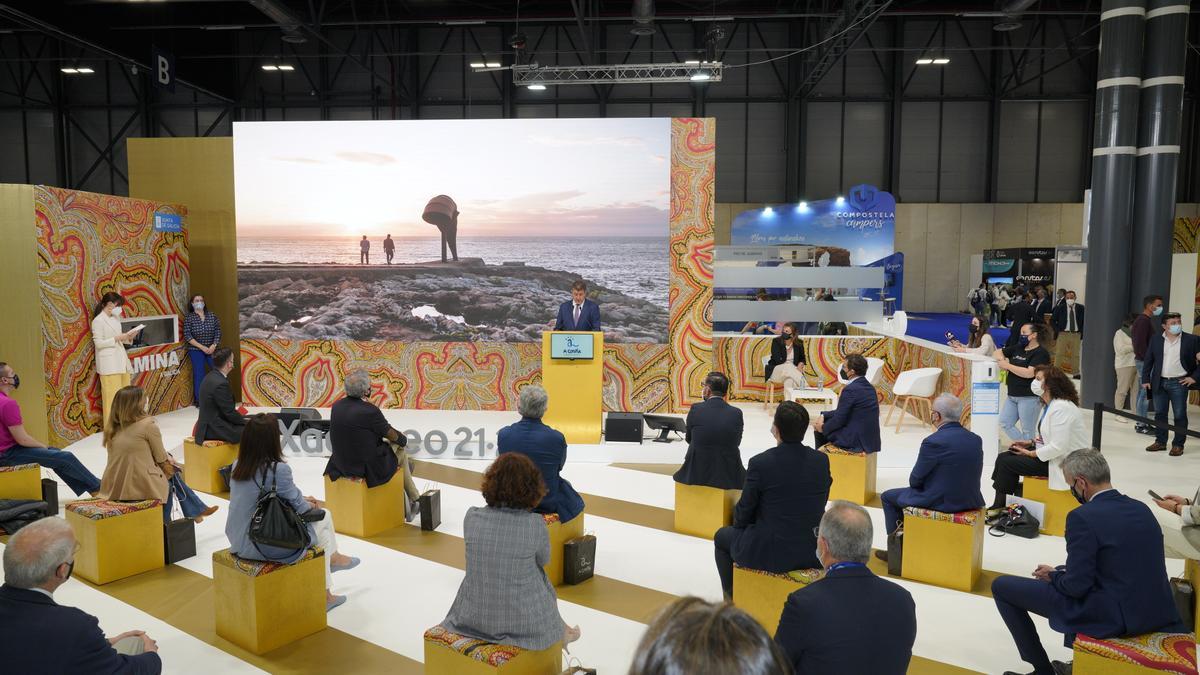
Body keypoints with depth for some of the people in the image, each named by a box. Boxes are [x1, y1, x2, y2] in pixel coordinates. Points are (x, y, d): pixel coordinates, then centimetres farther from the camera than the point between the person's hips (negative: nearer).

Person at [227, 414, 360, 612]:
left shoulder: (238, 465, -1)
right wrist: (314, 505, 12)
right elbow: (299, 508, -11)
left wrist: (303, 500, 17)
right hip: (267, 547, -7)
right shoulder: (278, 469, -24)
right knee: (322, 520, 17)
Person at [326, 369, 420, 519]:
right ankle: (415, 500, 38)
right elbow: (391, 435, -9)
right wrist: (404, 439, 15)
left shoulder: (336, 407, -5)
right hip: (367, 467, -6)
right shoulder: (369, 410, -25)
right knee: (400, 451, 22)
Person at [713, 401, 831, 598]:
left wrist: (739, 523, 15)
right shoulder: (822, 461, -7)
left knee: (722, 536, 25)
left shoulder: (760, 463, -19)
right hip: (812, 553, 5)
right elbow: (821, 502, 7)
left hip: (769, 554, -5)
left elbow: (744, 511, -8)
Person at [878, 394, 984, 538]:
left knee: (888, 497, 15)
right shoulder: (976, 440, -1)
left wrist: (915, 483, 13)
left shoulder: (933, 441, -22)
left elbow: (915, 480, -12)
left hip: (940, 502, -7)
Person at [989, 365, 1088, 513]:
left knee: (1007, 462, -12)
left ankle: (999, 507, 6)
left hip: (1063, 462, -10)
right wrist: (1031, 443, 4)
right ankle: (998, 505, 4)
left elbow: (1058, 447, -27)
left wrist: (1031, 454, -17)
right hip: (1052, 453, 10)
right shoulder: (1049, 405, 10)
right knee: (1003, 457, 3)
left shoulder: (1061, 408, -24)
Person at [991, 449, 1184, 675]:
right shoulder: (1141, 508, 5)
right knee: (1062, 575, 35)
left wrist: (1053, 575, 3)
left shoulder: (1083, 517, -19)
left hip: (1108, 616, -8)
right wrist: (1061, 571, 16)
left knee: (1002, 586, 3)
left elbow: (1076, 585, -19)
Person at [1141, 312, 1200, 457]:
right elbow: (1148, 361, 7)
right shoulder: (1155, 340, 4)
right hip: (1159, 383, 3)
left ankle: (1178, 444, 11)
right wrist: (1145, 379, 2)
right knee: (1159, 413, 10)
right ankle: (1160, 442, 21)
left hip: (1179, 383, -3)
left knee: (1180, 415, 2)